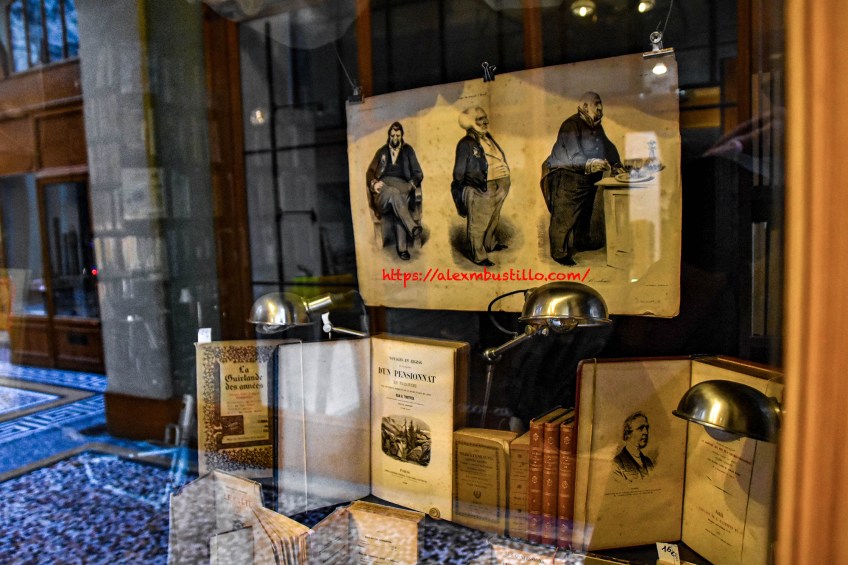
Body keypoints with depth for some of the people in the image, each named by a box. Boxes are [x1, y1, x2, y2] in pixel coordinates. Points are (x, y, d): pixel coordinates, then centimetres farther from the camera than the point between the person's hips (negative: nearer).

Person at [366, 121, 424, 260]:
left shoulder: (408, 150, 18)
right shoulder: (382, 151, 21)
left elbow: (418, 173, 12)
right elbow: (370, 172, 16)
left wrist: (412, 184, -10)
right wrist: (374, 183, -8)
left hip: (401, 188, 0)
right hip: (383, 189, 0)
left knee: (396, 203, -36)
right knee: (394, 193, -38)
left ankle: (402, 248, -38)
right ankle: (413, 227, -45)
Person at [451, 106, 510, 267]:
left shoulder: (488, 139, 12)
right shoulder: (466, 144, -13)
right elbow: (459, 171, -9)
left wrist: (502, 185, 21)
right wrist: (459, 192, -7)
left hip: (497, 189, 9)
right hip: (480, 191, -9)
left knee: (493, 220, 25)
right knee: (478, 225, 2)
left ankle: (490, 244, 45)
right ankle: (478, 255, 13)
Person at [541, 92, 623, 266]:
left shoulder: (596, 126, 12)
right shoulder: (571, 125, -17)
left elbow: (607, 146, 14)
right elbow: (574, 156, -27)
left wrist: (615, 165, 1)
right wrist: (589, 164, -41)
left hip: (588, 177, 9)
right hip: (566, 175, -9)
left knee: (585, 211, 21)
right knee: (564, 215, -8)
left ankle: (583, 241, 39)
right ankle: (560, 252, -2)